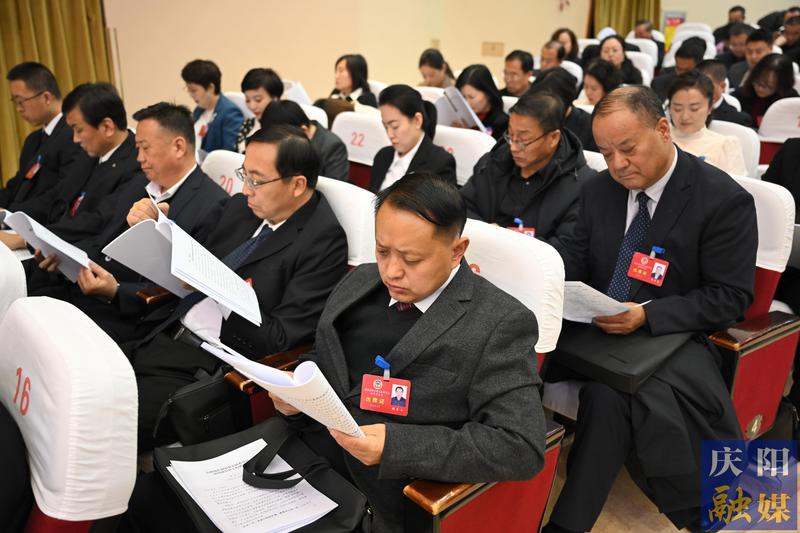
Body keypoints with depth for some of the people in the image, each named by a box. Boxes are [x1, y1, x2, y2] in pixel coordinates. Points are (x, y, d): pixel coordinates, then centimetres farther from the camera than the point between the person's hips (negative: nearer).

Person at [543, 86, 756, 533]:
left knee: (609, 392, -34)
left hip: (672, 335, -4)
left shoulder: (724, 199, -10)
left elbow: (730, 297, -12)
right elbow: (578, 256, 9)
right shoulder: (599, 190, 5)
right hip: (596, 326, 5)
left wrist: (647, 315, -25)